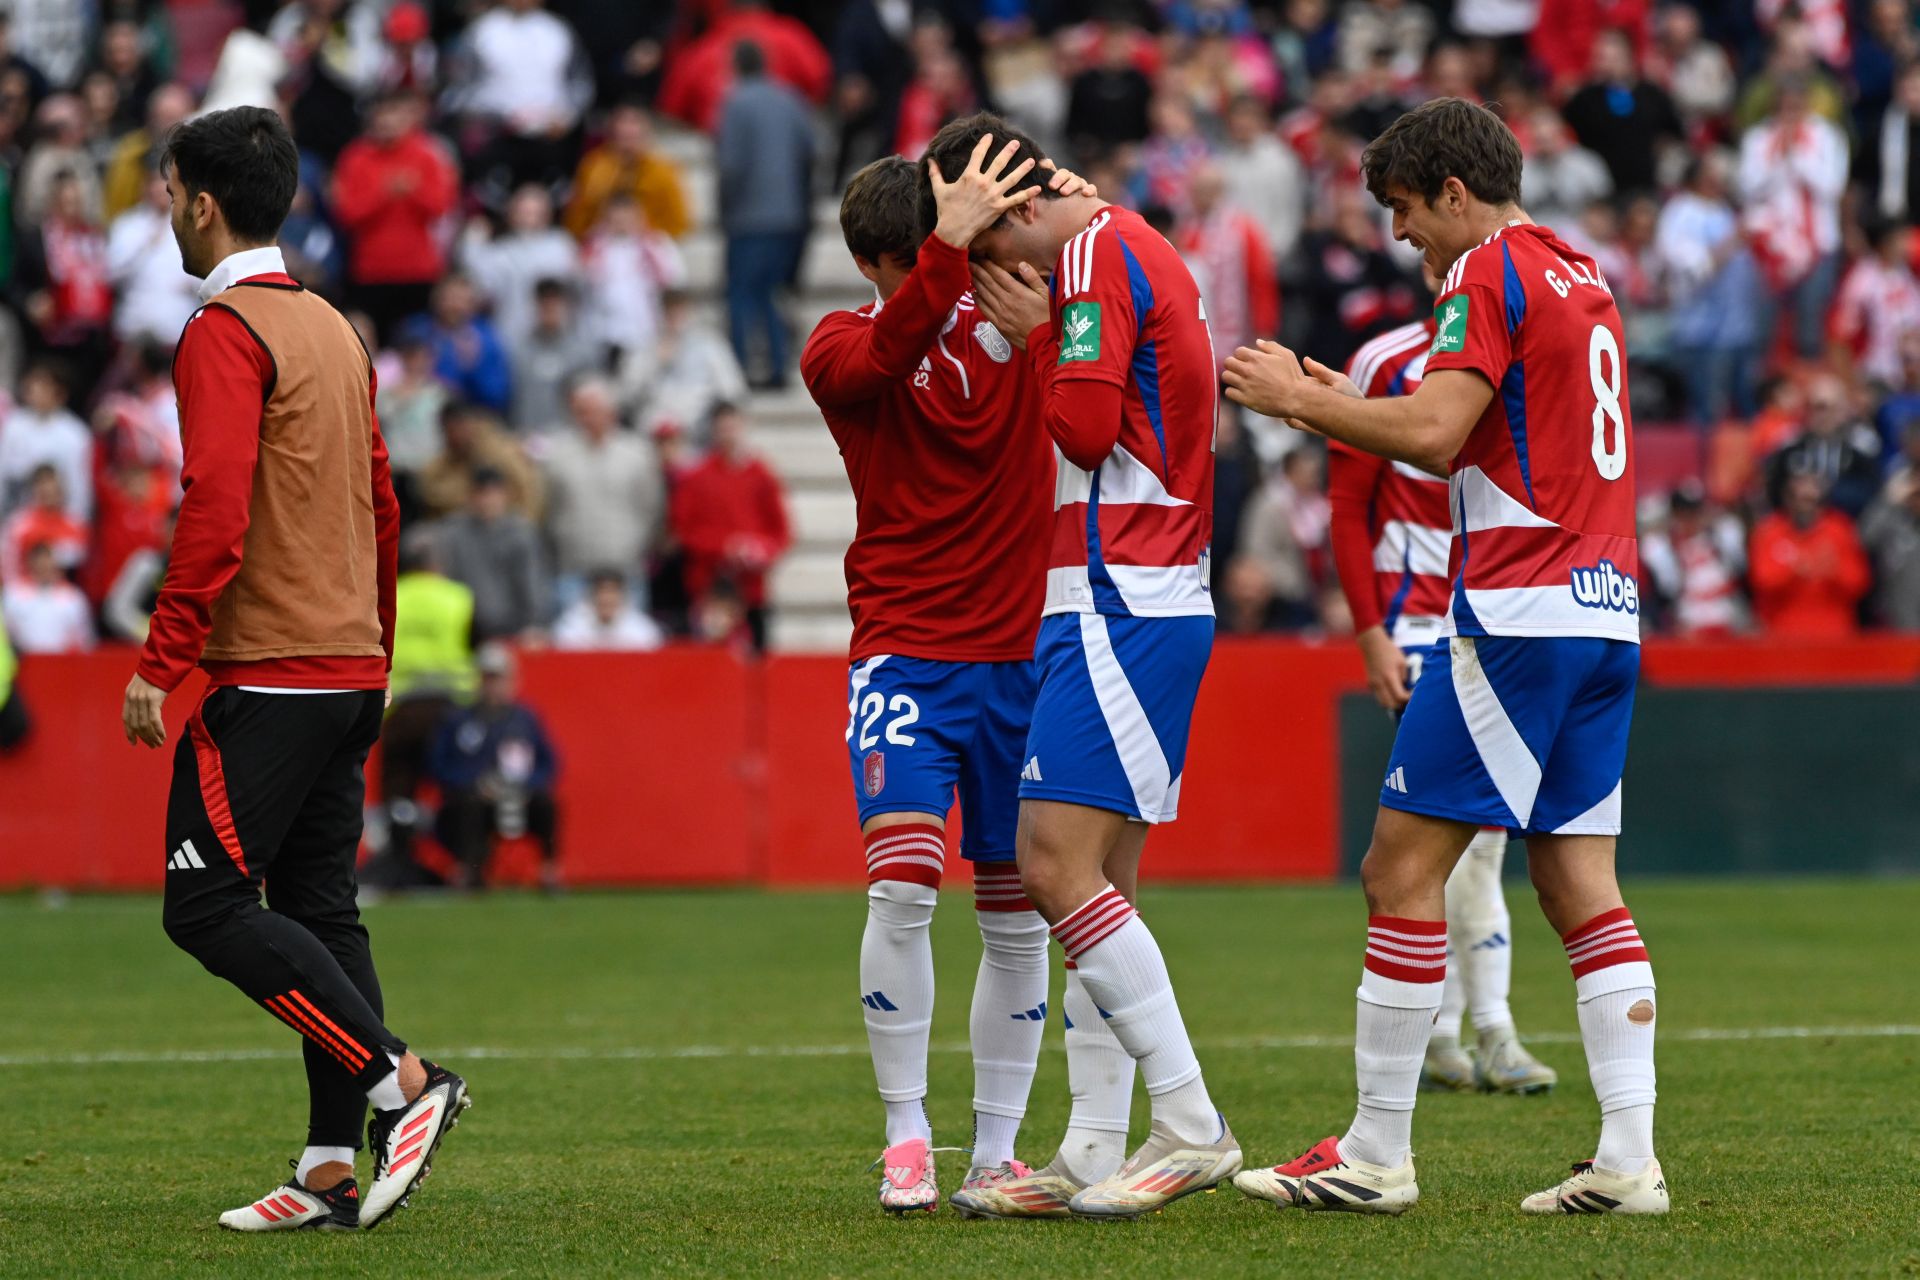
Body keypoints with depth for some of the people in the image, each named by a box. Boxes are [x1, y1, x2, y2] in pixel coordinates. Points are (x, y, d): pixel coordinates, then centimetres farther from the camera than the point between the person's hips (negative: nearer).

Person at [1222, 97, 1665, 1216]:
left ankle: (1376, 1156, -3)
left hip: (1518, 613, -9)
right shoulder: (1581, 275, 20)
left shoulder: (1491, 272, -7)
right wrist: (1342, 406, 20)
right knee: (1579, 882, 6)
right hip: (1607, 613, 9)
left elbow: (1433, 432, -18)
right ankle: (1630, 1157, -2)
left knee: (1403, 868, -4)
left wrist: (1299, 398, -6)